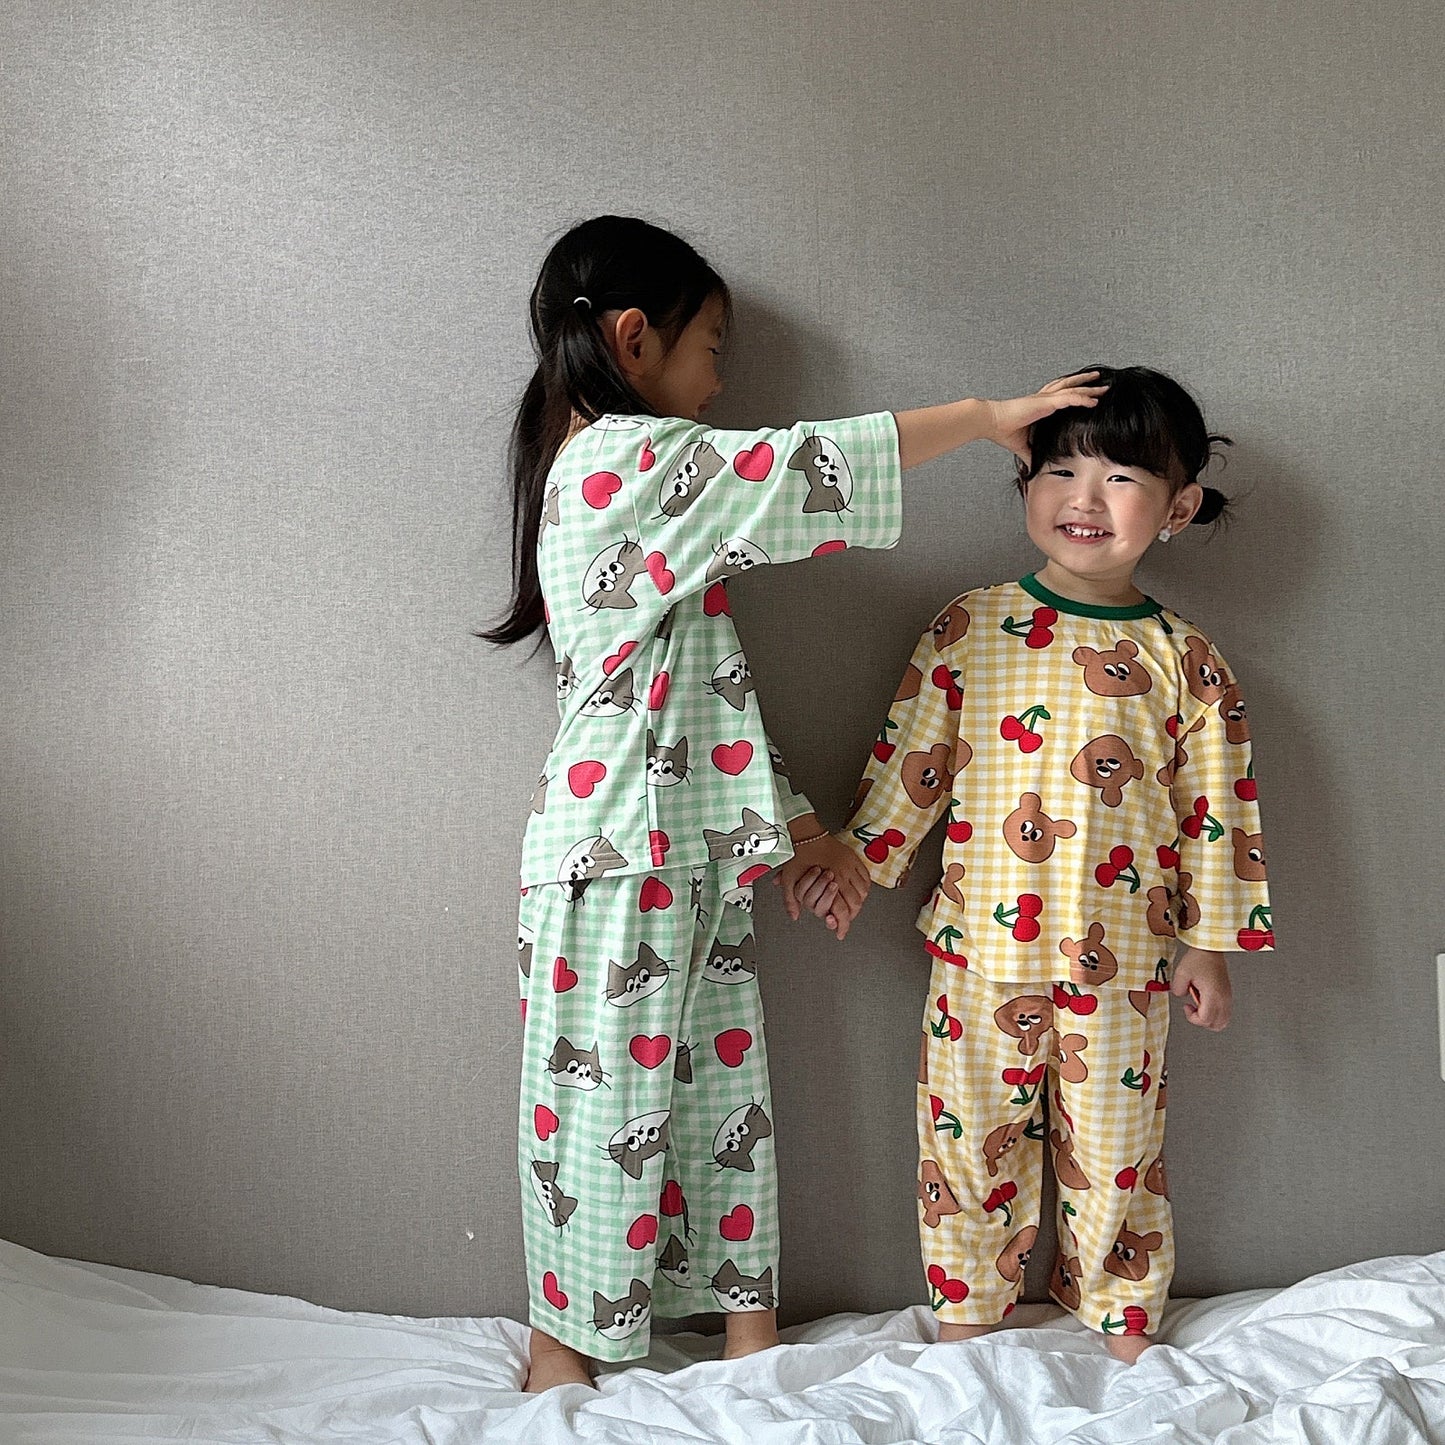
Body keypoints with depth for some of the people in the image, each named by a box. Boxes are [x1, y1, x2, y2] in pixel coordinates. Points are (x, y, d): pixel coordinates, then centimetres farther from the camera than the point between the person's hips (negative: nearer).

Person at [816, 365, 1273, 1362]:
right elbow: (911, 757, 3)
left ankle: (1118, 1330, 35)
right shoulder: (972, 627, -1)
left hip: (1121, 964, 0)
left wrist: (1209, 944, 3)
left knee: (1113, 1153, 13)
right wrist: (856, 861, 2)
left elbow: (1216, 810, 2)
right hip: (981, 950, 1)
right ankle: (968, 1315, 33)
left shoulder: (1186, 664, -2)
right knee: (972, 1139, 12)